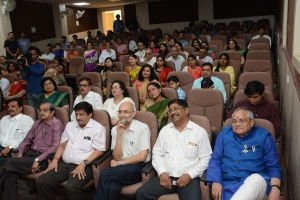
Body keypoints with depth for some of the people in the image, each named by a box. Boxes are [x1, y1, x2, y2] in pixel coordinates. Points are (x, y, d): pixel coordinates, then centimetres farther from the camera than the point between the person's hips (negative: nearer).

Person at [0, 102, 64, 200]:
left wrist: (38, 160, -20)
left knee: (11, 162, -19)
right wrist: (20, 152, 0)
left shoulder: (57, 124, -8)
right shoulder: (37, 123, 15)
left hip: (44, 158, -6)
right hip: (30, 153, 6)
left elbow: (55, 146, -17)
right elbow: (27, 139, 18)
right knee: (10, 173, -20)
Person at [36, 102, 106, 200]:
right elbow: (62, 145, 18)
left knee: (71, 187, -32)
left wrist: (83, 163, -19)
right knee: (41, 182, -12)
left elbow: (99, 150, -9)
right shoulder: (70, 125, 18)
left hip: (84, 166, -6)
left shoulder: (98, 128, -2)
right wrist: (55, 159, 2)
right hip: (64, 163, 6)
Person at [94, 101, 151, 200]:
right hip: (121, 168, 3)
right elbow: (117, 157, 0)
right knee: (112, 188, -31)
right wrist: (119, 134, -10)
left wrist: (119, 163, -6)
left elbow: (142, 157, -11)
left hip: (138, 167, -3)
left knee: (105, 175, -25)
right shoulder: (115, 129, 8)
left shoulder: (143, 128, -5)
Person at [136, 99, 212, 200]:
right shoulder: (165, 130, 12)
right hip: (165, 176, 3)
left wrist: (189, 175, -10)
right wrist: (162, 172, -5)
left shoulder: (200, 131, 2)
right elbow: (157, 153, 11)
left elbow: (206, 159, 0)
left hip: (189, 178, -3)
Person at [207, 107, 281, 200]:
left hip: (255, 181, 1)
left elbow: (273, 166, 7)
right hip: (227, 183, 0)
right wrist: (216, 182, -8)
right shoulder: (224, 134, 13)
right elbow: (215, 159, 9)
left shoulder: (263, 136, 8)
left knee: (257, 179, -36)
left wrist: (275, 188, -12)